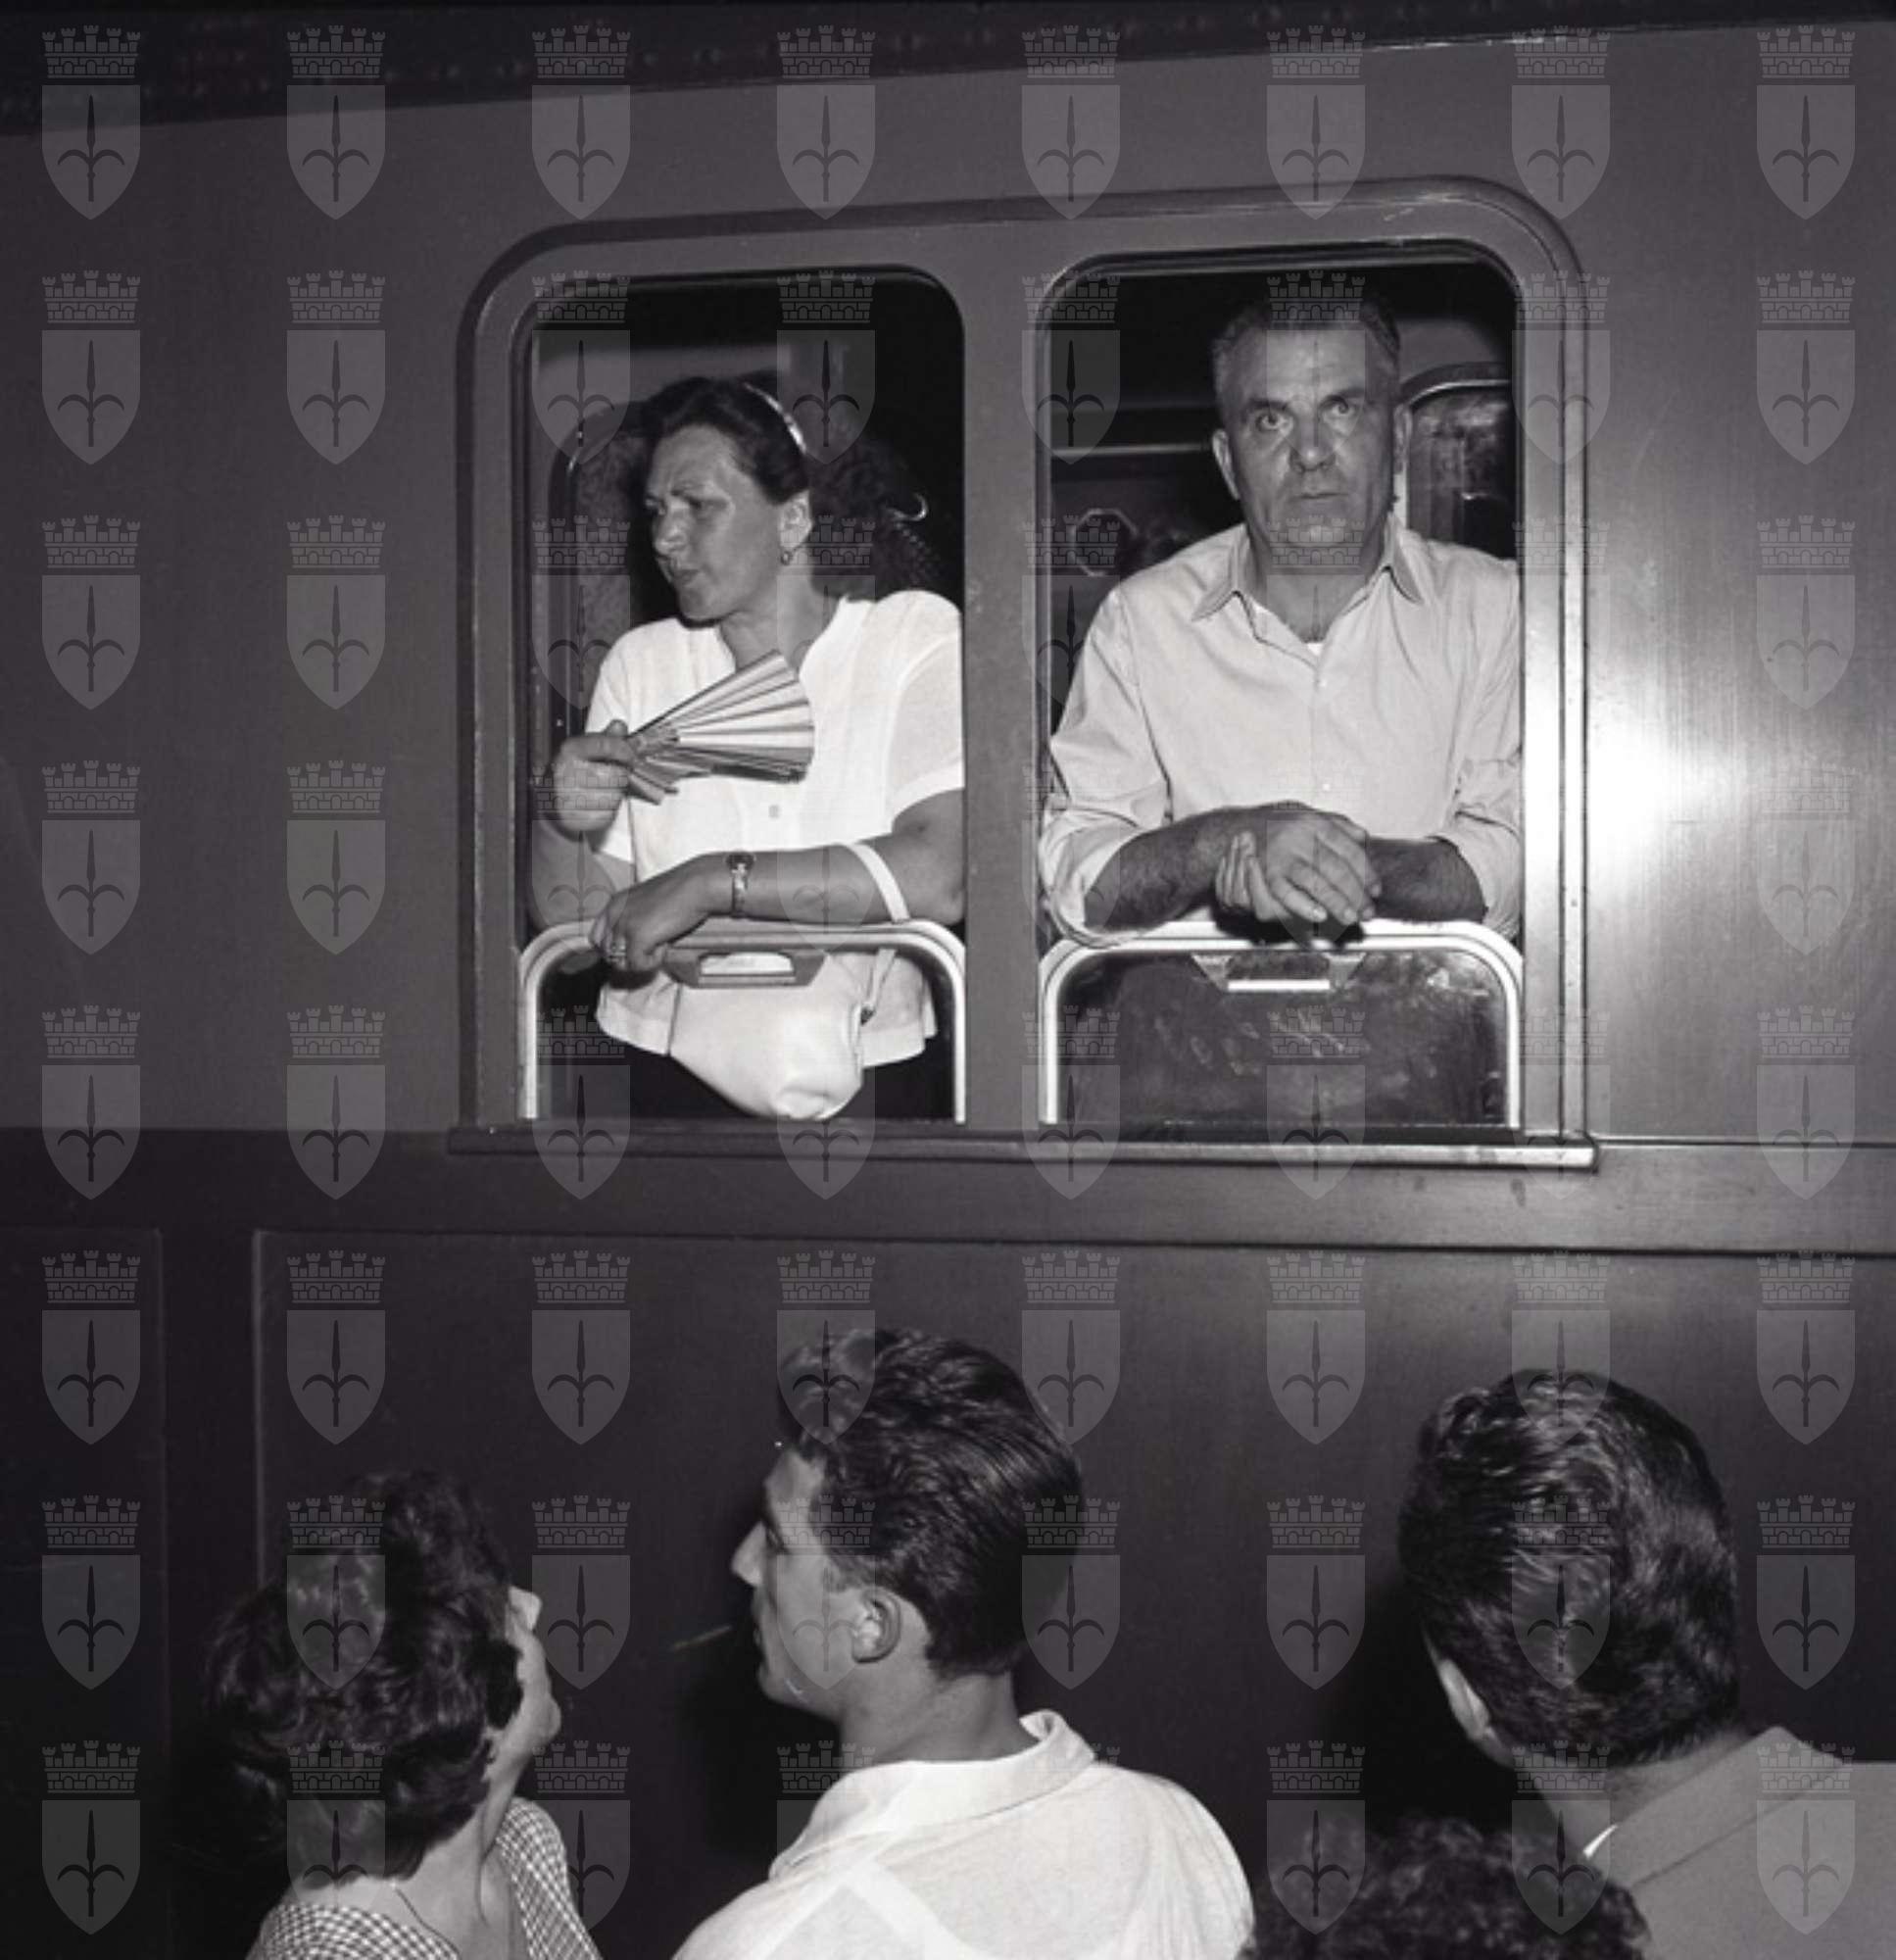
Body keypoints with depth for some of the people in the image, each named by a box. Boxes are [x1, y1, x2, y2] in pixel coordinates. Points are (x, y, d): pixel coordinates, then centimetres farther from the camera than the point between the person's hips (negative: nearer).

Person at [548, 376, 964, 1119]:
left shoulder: (915, 635, 2)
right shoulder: (640, 663, 13)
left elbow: (940, 877, -14)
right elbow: (577, 928, 10)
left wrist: (711, 881, -16)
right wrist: (565, 827, -11)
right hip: (670, 1067, 2)